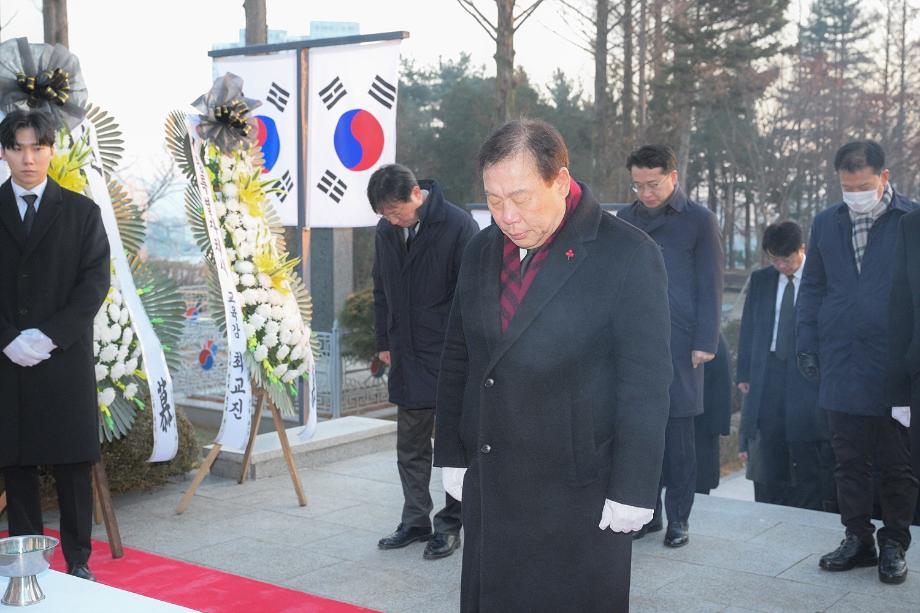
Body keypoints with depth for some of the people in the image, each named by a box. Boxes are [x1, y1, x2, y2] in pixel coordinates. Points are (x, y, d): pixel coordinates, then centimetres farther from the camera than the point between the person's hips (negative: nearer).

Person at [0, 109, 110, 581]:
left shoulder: (81, 211, 6)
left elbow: (95, 282, -1)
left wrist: (49, 335, -11)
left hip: (66, 359, -1)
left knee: (73, 465, 3)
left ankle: (78, 561, 13)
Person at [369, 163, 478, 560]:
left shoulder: (458, 226, -14)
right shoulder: (386, 231, 5)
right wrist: (384, 341, 15)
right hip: (408, 359, 6)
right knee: (410, 448, 12)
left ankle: (450, 525, 16)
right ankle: (416, 522, 24)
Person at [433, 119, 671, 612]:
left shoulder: (628, 256, -12)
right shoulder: (482, 250, 6)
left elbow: (646, 385, -12)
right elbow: (457, 358, 13)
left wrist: (632, 491, -12)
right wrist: (451, 455, 12)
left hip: (578, 493, -5)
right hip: (487, 487, 5)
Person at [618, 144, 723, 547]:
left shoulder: (699, 221, 1)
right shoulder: (626, 219, 12)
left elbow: (710, 286, 0)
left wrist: (705, 343, -6)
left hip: (679, 343, -3)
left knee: (678, 434, 2)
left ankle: (678, 518, 12)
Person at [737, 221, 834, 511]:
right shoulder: (760, 280, 9)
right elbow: (748, 330, 11)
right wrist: (744, 374, 5)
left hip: (808, 376, -3)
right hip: (766, 375, 4)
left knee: (807, 462, 2)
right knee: (767, 462, 8)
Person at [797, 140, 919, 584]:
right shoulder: (826, 223, 10)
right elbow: (811, 288, 15)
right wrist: (808, 345, 7)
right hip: (841, 366, 3)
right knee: (849, 461, 10)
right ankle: (857, 539, 22)